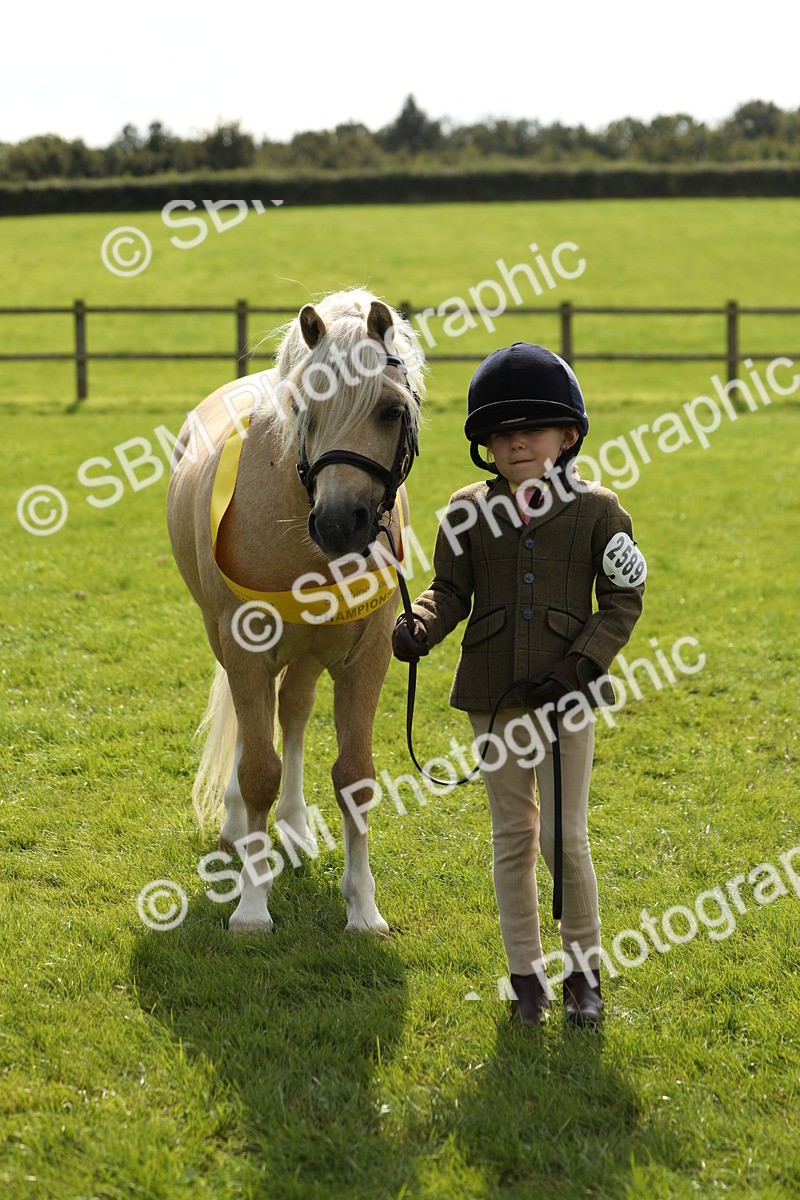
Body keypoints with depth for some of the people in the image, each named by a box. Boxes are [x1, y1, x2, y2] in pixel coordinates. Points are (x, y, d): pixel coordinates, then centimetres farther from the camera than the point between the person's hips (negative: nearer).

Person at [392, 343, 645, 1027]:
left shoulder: (597, 510, -3)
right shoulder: (469, 510, 2)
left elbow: (622, 602, -1)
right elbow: (451, 589, 5)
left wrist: (578, 664, -13)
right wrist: (419, 629, -17)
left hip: (566, 693, -2)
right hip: (494, 694, 2)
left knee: (564, 839, -4)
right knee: (512, 836, 10)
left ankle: (584, 970, 15)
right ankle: (527, 975, 21)